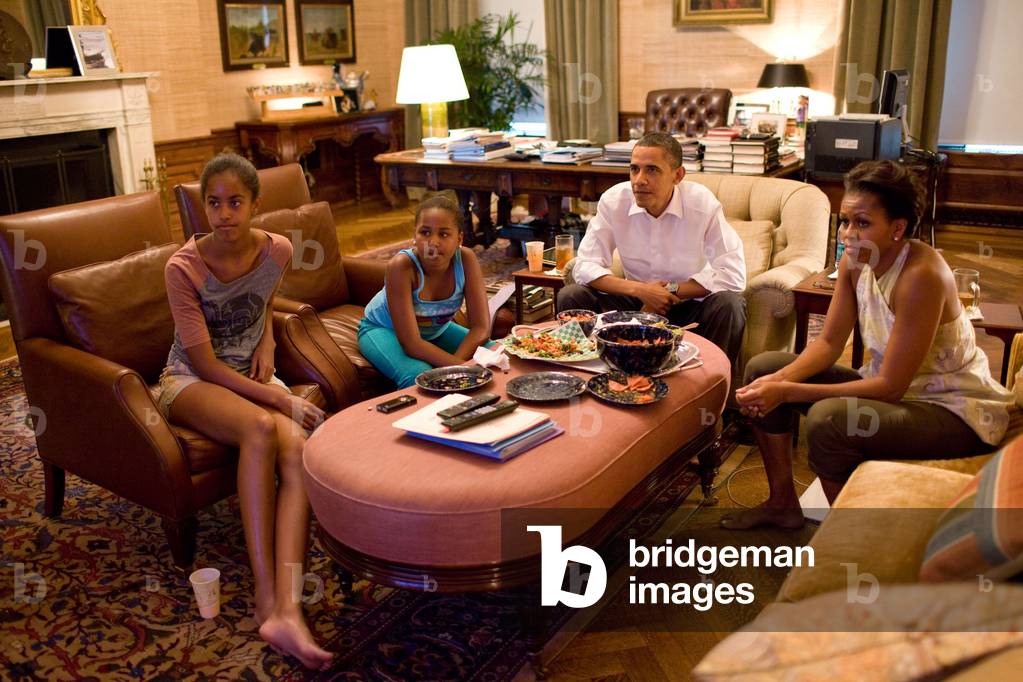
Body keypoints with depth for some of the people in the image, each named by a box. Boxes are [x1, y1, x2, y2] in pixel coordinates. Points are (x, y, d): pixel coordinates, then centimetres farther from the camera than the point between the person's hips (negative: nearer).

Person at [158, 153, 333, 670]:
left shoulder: (277, 250, -4)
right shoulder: (184, 268, -16)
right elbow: (204, 363, -16)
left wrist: (267, 342, 2)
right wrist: (280, 399, -21)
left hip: (251, 375, 4)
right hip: (190, 381, -3)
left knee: (297, 449, -30)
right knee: (261, 427, -37)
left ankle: (287, 611, -40)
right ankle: (267, 601, -34)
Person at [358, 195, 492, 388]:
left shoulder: (466, 259, -25)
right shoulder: (401, 266, -35)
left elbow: (481, 327, -23)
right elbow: (411, 343, -36)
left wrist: (453, 366, -36)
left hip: (436, 330, 5)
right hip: (384, 329, -4)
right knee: (420, 376, -33)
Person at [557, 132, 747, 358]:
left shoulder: (703, 203, -17)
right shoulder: (613, 201, -12)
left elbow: (733, 275, -19)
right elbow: (584, 267, -11)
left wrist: (671, 291, -20)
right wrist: (639, 290, -24)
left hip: (691, 301, -1)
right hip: (637, 299, 2)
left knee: (729, 304, -31)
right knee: (570, 296, -18)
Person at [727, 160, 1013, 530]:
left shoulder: (921, 275, -28)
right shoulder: (856, 259, -6)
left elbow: (890, 387, -27)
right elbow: (829, 343, 0)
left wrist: (787, 392, -29)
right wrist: (778, 381, -19)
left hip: (954, 411, -8)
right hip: (894, 387, 8)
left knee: (827, 418, -34)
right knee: (763, 368, 1)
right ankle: (783, 503, 16)